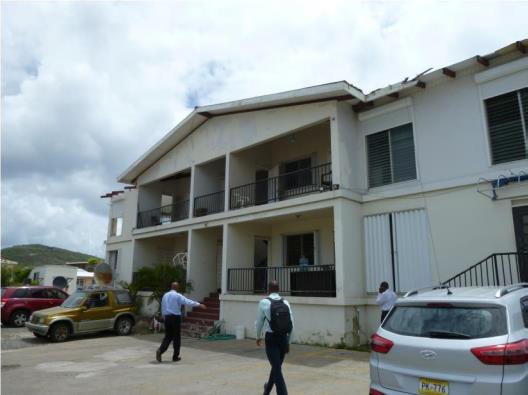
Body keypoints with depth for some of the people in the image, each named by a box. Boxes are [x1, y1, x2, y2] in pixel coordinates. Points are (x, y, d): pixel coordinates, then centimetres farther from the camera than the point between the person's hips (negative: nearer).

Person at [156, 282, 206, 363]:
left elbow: (162, 308, 15)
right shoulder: (178, 295, -8)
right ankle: (175, 357, 12)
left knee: (168, 336, 12)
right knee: (177, 337, 6)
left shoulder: (165, 295, 11)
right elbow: (187, 301, -20)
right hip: (176, 317, -5)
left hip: (167, 317, 5)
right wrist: (198, 304, -26)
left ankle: (160, 350, -10)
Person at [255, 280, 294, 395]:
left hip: (271, 338, -5)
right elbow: (291, 324, 4)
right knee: (277, 365, 23)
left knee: (277, 369, 0)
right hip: (283, 338, 5)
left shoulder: (264, 302, -8)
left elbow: (259, 322, 1)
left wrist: (258, 337, 18)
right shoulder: (286, 303, 2)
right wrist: (288, 342, 14)